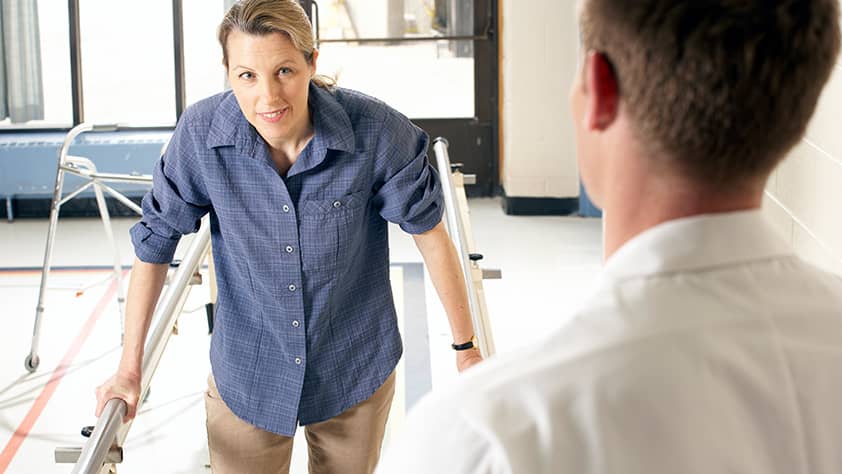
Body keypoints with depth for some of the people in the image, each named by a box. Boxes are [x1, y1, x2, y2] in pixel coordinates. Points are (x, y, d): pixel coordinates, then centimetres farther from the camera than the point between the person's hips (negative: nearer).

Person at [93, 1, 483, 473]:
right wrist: (130, 367, -2)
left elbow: (428, 230, -9)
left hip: (356, 370, 0)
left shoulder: (376, 131, -22)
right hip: (246, 374, 0)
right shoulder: (201, 133, -19)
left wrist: (466, 346, -2)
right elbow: (155, 243, -7)